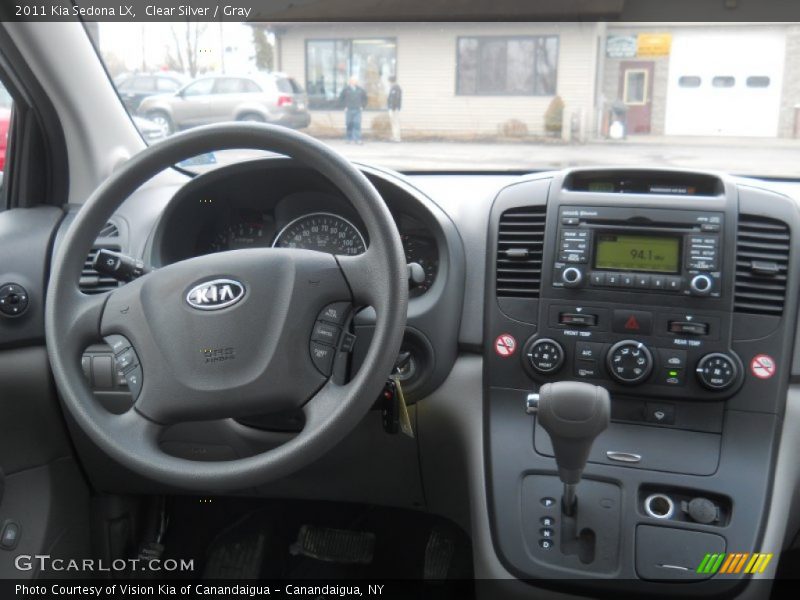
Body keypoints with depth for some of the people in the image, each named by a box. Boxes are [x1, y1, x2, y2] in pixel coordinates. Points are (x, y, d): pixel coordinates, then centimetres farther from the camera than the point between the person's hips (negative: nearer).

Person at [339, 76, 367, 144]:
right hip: (349, 110, -1)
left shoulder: (360, 90, 7)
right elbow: (341, 99, 7)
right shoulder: (346, 90, 1)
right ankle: (349, 139, 12)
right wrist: (345, 106, 0)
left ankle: (357, 139, -11)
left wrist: (363, 106, 10)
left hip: (358, 110, 1)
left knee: (357, 124, -9)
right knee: (349, 125, 2)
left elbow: (365, 98, 19)